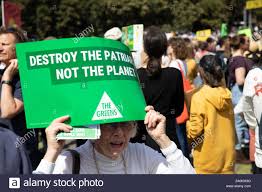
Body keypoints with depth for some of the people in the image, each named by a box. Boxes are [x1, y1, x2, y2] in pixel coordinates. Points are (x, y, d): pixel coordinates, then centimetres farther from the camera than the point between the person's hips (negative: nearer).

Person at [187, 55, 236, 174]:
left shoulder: (199, 97, -17)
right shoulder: (226, 95, 1)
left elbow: (195, 130, -15)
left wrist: (187, 124, 3)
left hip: (207, 156, -5)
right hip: (227, 153, 5)